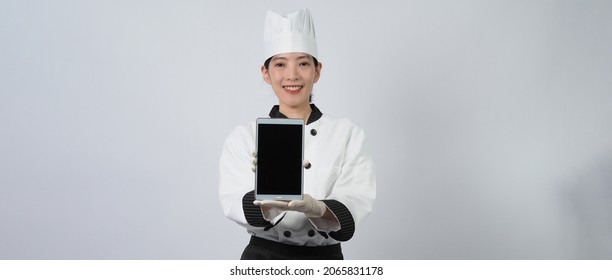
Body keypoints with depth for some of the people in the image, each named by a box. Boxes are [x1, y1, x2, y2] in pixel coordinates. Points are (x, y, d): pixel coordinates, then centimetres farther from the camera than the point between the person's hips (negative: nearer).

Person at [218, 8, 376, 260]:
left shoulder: (349, 135, -2)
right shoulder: (242, 138, -2)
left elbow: (354, 206, -14)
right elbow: (234, 204, -15)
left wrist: (315, 208, -34)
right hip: (262, 257, 1)